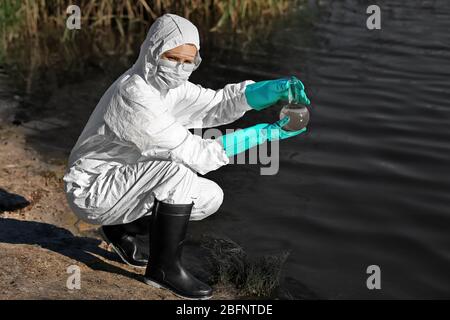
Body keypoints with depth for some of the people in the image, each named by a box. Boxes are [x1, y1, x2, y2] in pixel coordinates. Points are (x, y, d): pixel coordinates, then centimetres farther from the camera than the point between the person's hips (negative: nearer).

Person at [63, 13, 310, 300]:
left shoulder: (165, 83, -1)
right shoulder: (134, 98, -29)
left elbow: (219, 104, -8)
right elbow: (196, 155, -27)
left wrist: (277, 88, -23)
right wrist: (266, 132, -25)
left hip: (120, 183, 9)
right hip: (91, 191, -9)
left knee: (211, 197, 1)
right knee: (179, 169, -30)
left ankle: (124, 229, 14)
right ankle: (165, 268, -14)